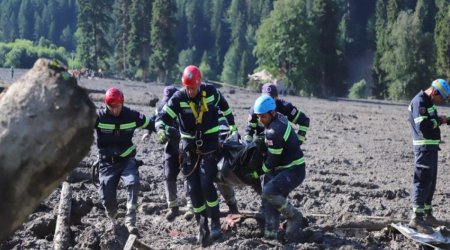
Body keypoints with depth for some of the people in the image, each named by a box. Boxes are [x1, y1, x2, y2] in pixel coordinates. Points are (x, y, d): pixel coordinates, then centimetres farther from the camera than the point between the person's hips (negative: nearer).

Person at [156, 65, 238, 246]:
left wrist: (232, 126, 19)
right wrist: (161, 130, -38)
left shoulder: (211, 92, -9)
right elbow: (162, 117, -16)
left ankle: (215, 223, -3)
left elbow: (223, 105, 12)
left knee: (206, 184, -16)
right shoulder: (178, 98, -11)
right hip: (189, 146, 2)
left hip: (210, 143, -2)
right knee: (194, 188, 2)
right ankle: (202, 226, 13)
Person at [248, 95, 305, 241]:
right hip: (284, 169, 10)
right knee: (270, 201, 6)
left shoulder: (274, 132, -25)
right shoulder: (279, 118, 3)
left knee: (268, 193, -24)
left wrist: (257, 173, -5)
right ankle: (270, 234, 9)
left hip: (293, 172, -10)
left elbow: (272, 161, -19)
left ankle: (293, 216, -6)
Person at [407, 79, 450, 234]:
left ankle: (427, 213, 24)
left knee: (430, 182, 15)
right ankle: (417, 218, -8)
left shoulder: (429, 102, 15)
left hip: (431, 147, 10)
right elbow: (422, 126, -25)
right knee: (423, 181, -9)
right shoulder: (419, 102, -17)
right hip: (424, 147, -10)